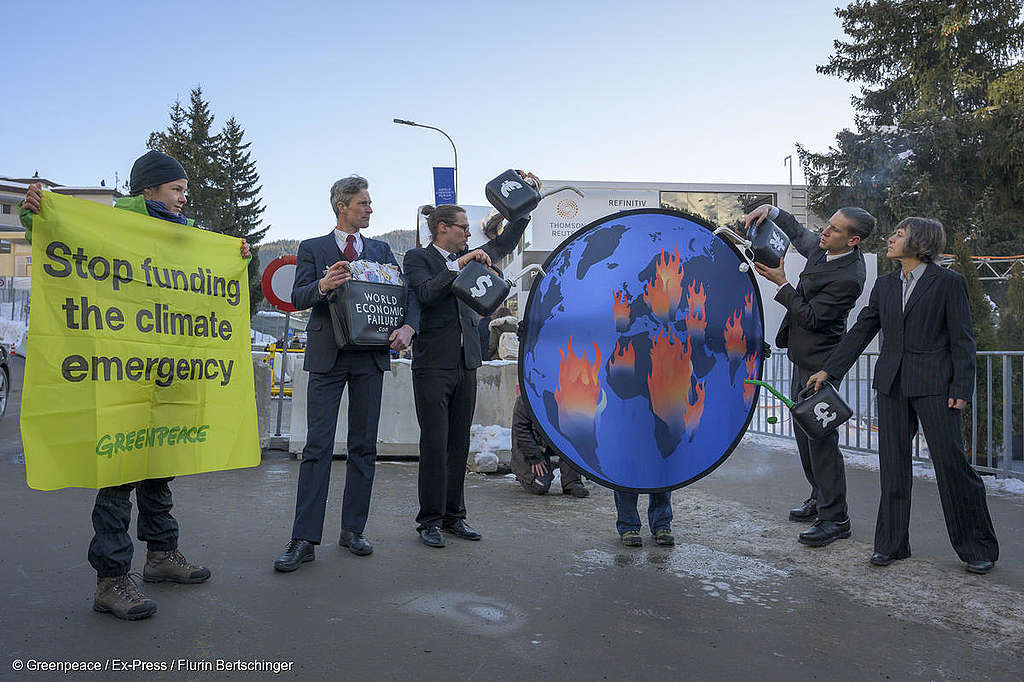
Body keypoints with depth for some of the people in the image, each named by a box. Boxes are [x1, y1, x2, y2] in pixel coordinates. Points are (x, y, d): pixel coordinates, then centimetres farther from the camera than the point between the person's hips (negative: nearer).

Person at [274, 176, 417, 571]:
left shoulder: (381, 250, 16)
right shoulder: (312, 249, 9)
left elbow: (407, 294, 8)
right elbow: (298, 298, -3)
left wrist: (407, 327, -12)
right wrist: (322, 286, -25)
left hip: (371, 357, 3)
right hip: (328, 357, -3)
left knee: (364, 447, 6)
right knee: (317, 447, -5)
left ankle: (353, 530, 17)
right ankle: (304, 540, -2)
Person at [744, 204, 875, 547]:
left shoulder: (848, 278, -25)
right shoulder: (822, 247, 2)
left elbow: (811, 317, -21)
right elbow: (798, 232, 23)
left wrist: (781, 282, -17)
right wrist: (771, 210, 6)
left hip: (820, 361, -10)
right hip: (803, 356, 10)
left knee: (820, 435, -7)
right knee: (803, 430, 18)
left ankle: (835, 518, 1)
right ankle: (821, 497, 33)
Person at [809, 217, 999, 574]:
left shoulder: (948, 282, -2)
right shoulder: (885, 284, 12)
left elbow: (962, 339, -4)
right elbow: (860, 331, 13)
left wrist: (961, 389, -10)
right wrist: (828, 370, 8)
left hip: (933, 384, -5)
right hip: (892, 384, 5)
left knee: (951, 462, -2)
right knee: (892, 463, 8)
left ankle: (978, 547, 15)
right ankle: (891, 543, 18)